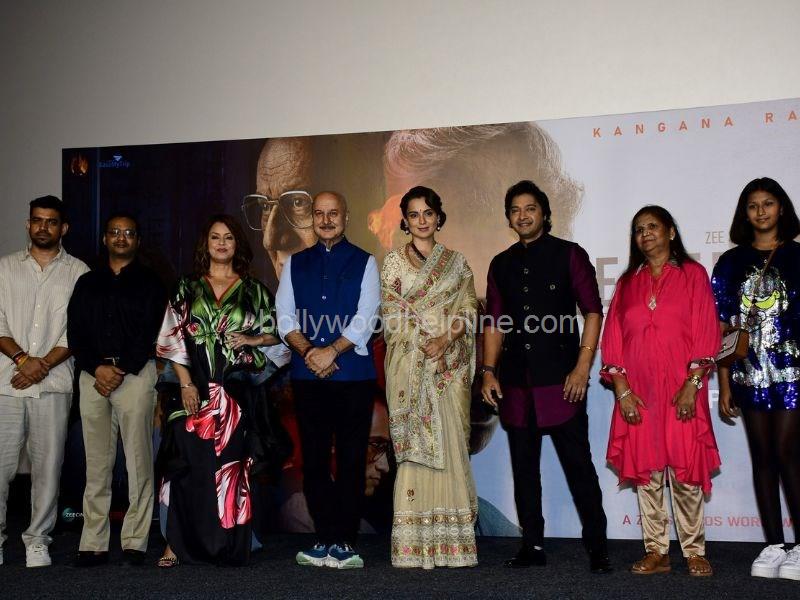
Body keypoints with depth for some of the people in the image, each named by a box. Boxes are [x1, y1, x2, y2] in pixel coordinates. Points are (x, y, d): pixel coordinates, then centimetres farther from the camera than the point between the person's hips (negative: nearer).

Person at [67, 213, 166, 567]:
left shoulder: (149, 283, 10)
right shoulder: (87, 283, 18)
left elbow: (150, 334, -1)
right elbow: (75, 334, 9)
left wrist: (120, 371, -10)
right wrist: (98, 368, -7)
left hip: (135, 374, -3)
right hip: (92, 374, 3)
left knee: (138, 461, -4)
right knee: (96, 463, 3)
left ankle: (134, 543, 1)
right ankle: (93, 544, 7)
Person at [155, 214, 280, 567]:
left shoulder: (253, 291, 10)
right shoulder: (188, 289, 9)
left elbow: (275, 333, 13)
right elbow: (172, 339, 3)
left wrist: (251, 339, -7)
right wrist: (186, 384, -6)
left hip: (236, 389, 0)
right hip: (196, 387, 0)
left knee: (232, 463, 1)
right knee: (189, 463, -4)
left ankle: (229, 546, 10)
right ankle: (178, 543, 4)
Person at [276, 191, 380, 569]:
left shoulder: (364, 263, 6)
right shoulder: (295, 263, 14)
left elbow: (365, 319, -5)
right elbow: (284, 316, 6)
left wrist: (331, 350, -16)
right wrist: (308, 351, -11)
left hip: (353, 375, -3)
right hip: (307, 376, 3)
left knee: (351, 460, 0)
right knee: (313, 460, 5)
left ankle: (344, 542, 7)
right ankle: (327, 540, 14)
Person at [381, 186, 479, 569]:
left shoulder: (456, 263, 13)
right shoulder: (393, 262, 8)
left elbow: (469, 311, 5)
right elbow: (391, 315, 1)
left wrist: (446, 339, -12)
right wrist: (424, 341, -12)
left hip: (449, 365, 2)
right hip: (409, 363, -1)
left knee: (450, 445, 0)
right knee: (414, 444, -4)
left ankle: (452, 540, 7)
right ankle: (414, 543, 1)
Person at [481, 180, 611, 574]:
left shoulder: (569, 255, 3)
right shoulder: (502, 264, 16)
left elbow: (593, 311, -2)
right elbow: (495, 322, 15)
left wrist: (582, 368, -11)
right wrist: (489, 371, 4)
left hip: (560, 381, -4)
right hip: (515, 382, 5)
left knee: (578, 465, -3)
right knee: (524, 467, 9)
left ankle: (596, 547, 6)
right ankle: (533, 545, 19)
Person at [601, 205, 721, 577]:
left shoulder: (692, 274, 5)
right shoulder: (627, 282, 13)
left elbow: (705, 333, -2)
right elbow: (613, 339, 8)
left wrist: (692, 384, -12)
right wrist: (621, 389, -4)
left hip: (681, 391, -3)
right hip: (637, 392, 3)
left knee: (685, 470, -2)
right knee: (645, 470, 4)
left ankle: (694, 552, 10)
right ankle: (656, 552, 12)